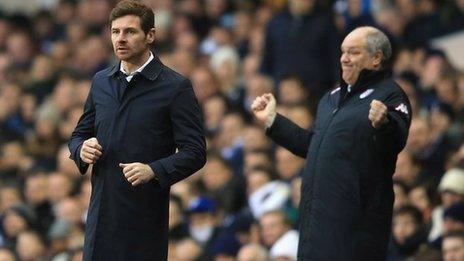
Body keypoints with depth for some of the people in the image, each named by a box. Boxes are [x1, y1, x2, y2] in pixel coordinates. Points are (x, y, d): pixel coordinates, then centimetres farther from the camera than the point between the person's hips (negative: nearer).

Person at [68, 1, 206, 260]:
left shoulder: (175, 87, -4)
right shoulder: (101, 82, 14)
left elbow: (195, 153, -6)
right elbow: (80, 134, 24)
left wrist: (154, 170, -22)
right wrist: (82, 149, 0)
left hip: (146, 216, -5)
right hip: (102, 211, 5)